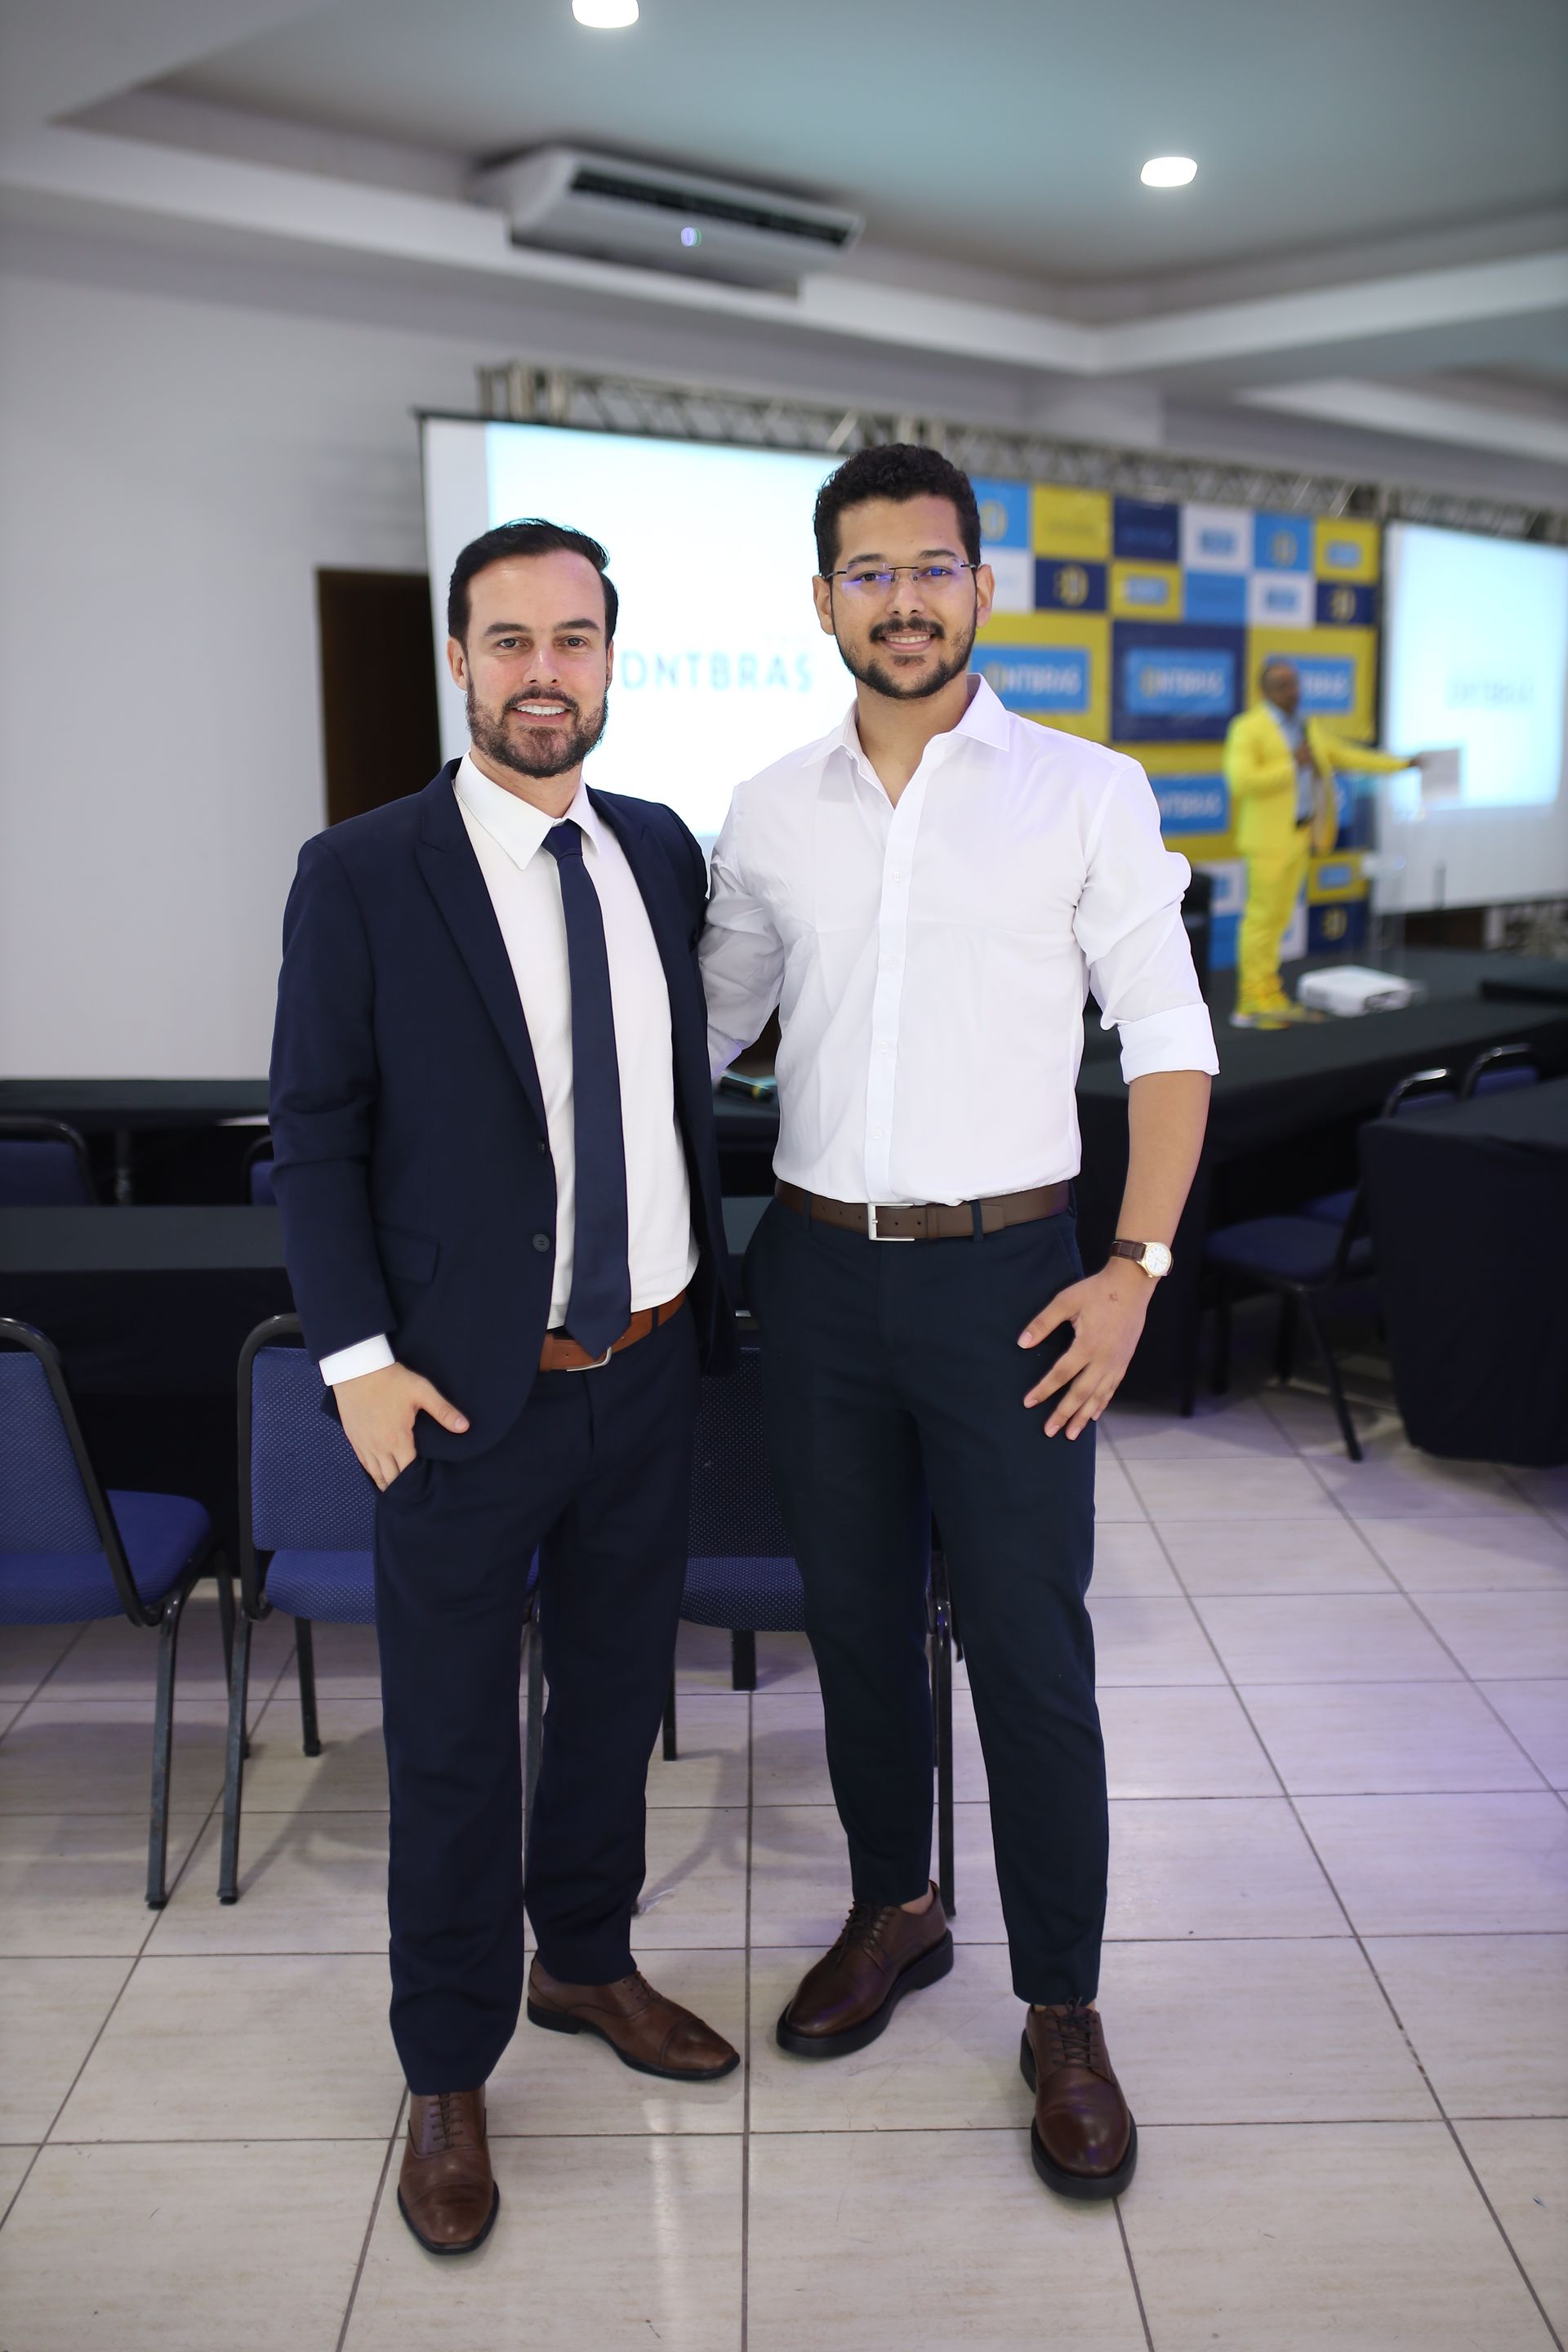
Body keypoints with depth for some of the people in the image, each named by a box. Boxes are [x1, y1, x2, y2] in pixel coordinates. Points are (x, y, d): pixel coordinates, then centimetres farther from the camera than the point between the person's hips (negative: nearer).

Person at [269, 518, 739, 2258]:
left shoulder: (662, 852, 5)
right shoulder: (360, 876, -10)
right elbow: (314, 1135, -8)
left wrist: (709, 1285, 12)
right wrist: (359, 1358, -13)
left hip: (650, 1370, 5)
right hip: (468, 1391, -4)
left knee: (617, 1695, 20)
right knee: (451, 1747, 9)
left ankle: (583, 1963, 44)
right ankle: (447, 2072, 30)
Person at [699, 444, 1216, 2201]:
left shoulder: (1086, 793, -3)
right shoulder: (768, 813, 6)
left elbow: (1169, 1042, -2)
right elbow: (707, 1020, 16)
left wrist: (1137, 1266, -11)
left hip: (1005, 1274, -3)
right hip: (818, 1269, 4)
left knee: (1030, 1649, 1)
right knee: (856, 1623, 15)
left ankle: (1062, 2010, 20)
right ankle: (894, 1912, 37)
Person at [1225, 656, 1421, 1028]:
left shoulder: (1310, 728, 15)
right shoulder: (1248, 728, -10)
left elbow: (1347, 755, 21)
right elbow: (1240, 780, -21)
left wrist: (1401, 764, 17)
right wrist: (1292, 765, -18)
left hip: (1300, 836, 7)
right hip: (1270, 837, -7)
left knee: (1278, 917, 9)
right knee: (1262, 916, -7)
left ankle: (1266, 998, 13)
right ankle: (1253, 1004, -2)